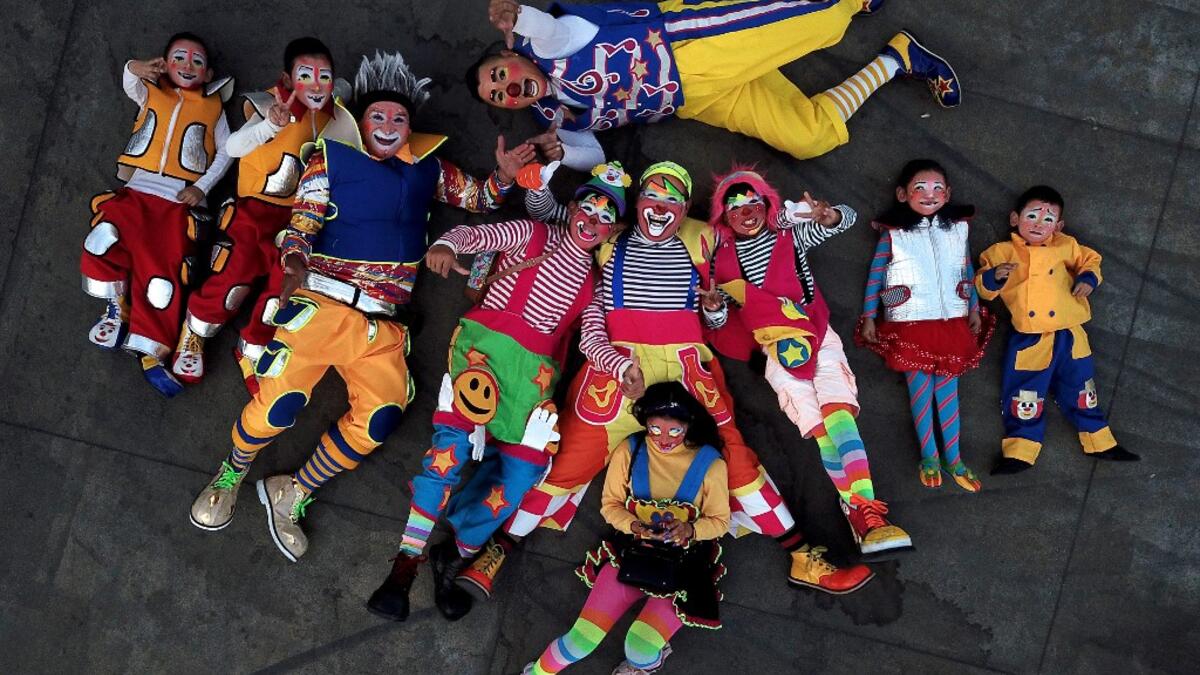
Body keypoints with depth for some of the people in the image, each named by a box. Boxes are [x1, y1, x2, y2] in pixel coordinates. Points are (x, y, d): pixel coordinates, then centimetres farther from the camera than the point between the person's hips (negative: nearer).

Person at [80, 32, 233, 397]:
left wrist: (203, 187, -2)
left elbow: (226, 152, 12)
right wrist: (135, 69, -21)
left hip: (180, 202, 0)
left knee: (162, 275, -14)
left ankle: (151, 355, -6)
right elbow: (129, 82, 2)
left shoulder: (212, 107, 19)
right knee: (105, 236, -29)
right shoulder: (150, 94, 21)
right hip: (137, 191, 1)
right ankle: (117, 306, -6)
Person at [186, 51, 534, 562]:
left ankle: (291, 495, 4)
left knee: (380, 419, -16)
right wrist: (296, 265, -22)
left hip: (384, 326, 4)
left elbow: (476, 199, 25)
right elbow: (301, 223, -1)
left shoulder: (426, 167, 19)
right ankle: (229, 476, 12)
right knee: (278, 405, -19)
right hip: (323, 304, -4)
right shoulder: (331, 159, 7)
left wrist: (503, 176, 3)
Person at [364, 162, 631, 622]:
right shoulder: (533, 235, 12)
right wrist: (446, 244, -26)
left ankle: (456, 556, 8)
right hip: (486, 343, -4)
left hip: (535, 369, 4)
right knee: (452, 445, -22)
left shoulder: (595, 282, 22)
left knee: (521, 472, -11)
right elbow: (475, 234, -1)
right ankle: (406, 563, -19)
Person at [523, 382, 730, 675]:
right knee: (582, 640, -14)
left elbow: (719, 521, -1)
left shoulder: (710, 463, -10)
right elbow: (610, 505, 2)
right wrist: (634, 526, -20)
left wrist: (689, 529, -22)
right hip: (630, 552, 1)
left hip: (684, 563, -1)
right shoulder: (628, 451, -7)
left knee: (640, 650, -21)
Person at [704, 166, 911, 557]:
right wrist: (712, 307, -11)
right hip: (774, 349, 1)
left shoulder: (790, 235, 12)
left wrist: (828, 217, -9)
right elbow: (717, 325, 13)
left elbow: (848, 218, 14)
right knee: (819, 430, -14)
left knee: (838, 414, -23)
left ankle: (865, 511, -36)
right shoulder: (722, 259, 12)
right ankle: (859, 513, -15)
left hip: (816, 335, -1)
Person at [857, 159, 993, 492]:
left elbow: (967, 271, 14)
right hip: (911, 325, -2)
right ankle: (928, 457, 9)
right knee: (920, 388, 0)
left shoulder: (957, 228, 6)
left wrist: (974, 309, 15)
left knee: (948, 387, 5)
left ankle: (953, 458, 12)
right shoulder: (892, 234, -3)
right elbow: (875, 276, 0)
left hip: (952, 323, 3)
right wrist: (868, 317, -1)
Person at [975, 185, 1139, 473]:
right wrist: (993, 276, -17)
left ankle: (1100, 443, 28)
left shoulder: (1066, 247, 4)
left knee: (1080, 390, 14)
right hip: (1027, 341, -2)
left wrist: (1088, 278, -3)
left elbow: (1090, 259, 17)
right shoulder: (1001, 253, 1)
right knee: (1023, 396, 2)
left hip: (1068, 337, 2)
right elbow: (984, 289, 4)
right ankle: (1020, 452, 12)